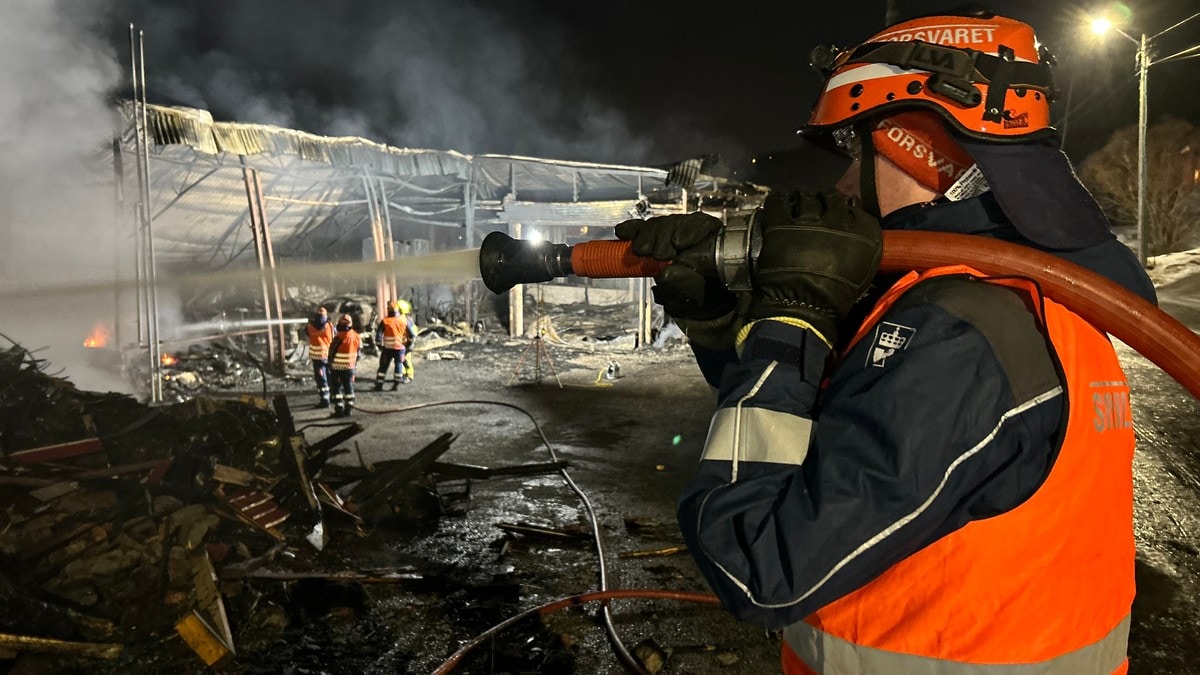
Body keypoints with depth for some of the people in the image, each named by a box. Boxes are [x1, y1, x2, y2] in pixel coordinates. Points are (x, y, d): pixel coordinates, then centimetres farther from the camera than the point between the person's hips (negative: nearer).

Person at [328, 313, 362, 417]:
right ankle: (349, 409, 16)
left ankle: (339, 409, 3)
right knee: (349, 387, 14)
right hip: (350, 366, 5)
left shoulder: (339, 337, -18)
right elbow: (359, 352, 9)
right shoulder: (357, 336, 1)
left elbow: (332, 352, -12)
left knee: (337, 388, 4)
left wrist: (330, 364, 3)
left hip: (338, 368, -5)